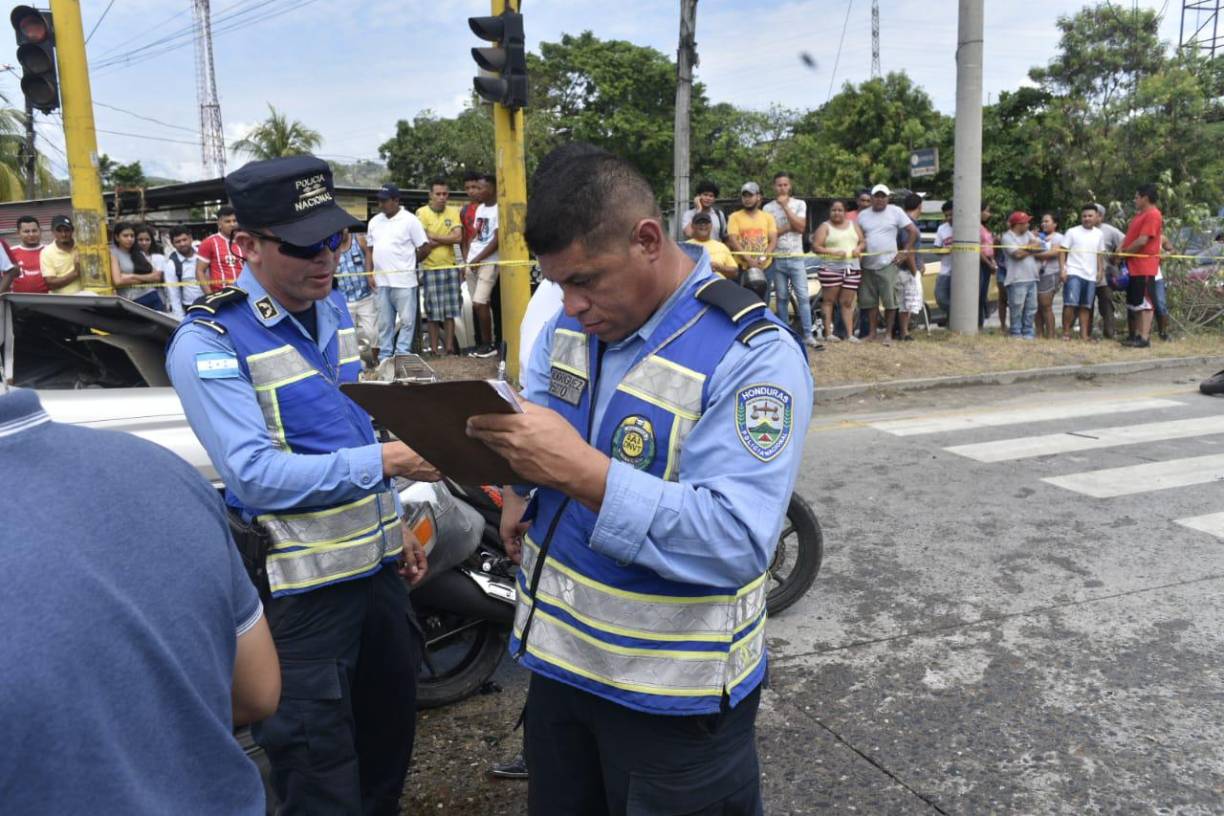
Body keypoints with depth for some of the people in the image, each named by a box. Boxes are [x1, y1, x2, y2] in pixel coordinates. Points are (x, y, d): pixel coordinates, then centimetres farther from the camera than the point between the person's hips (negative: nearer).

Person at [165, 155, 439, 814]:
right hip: (300, 587, -7)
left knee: (391, 733, 23)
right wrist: (386, 461, -30)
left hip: (376, 563, 7)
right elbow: (257, 475, -25)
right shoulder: (209, 342, -16)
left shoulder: (333, 308, 7)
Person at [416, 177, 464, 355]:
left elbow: (458, 237, -5)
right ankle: (434, 347, 10)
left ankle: (449, 346, 14)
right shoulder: (422, 213, -3)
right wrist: (447, 239, -7)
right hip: (430, 268, -3)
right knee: (433, 311, 1)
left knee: (450, 310, 6)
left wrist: (434, 237, -9)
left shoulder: (453, 212, 7)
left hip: (450, 266, 3)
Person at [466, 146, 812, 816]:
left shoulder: (754, 355, -21)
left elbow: (736, 543, -29)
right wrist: (518, 482, -9)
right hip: (556, 659, 7)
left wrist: (583, 471, -36)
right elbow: (530, 422, 14)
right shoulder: (568, 325, 2)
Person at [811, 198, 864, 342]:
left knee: (847, 302, 4)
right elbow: (815, 247, -7)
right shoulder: (825, 227, 3)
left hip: (852, 268, 3)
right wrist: (834, 252, -18)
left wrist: (859, 248, -5)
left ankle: (850, 334, 4)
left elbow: (863, 242, 18)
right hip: (830, 267, -3)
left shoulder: (854, 225, 17)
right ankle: (828, 333, 0)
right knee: (828, 300, -2)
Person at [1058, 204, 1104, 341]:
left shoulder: (1099, 234, 13)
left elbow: (1100, 254, 19)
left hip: (1091, 276, 4)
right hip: (1073, 273, -4)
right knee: (1071, 303, -12)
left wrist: (1100, 270, 9)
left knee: (1085, 306, 7)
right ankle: (1066, 332, -4)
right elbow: (1062, 251, -2)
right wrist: (1062, 269, -12)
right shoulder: (1072, 232, 0)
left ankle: (1084, 334, 10)